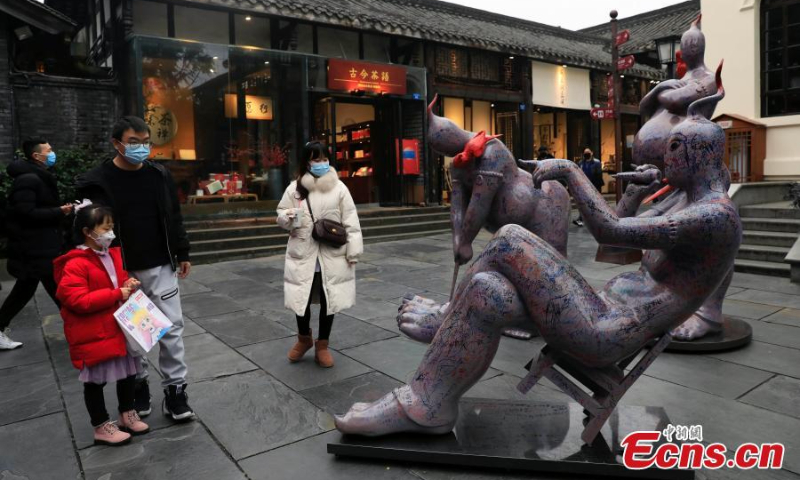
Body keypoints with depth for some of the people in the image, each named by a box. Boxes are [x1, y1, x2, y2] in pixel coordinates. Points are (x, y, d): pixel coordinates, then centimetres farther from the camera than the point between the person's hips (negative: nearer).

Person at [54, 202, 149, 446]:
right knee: (95, 381, 8)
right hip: (93, 334, -8)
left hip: (120, 327, 8)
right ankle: (101, 428, 21)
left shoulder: (113, 254, 5)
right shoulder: (75, 264, -19)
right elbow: (76, 300, -26)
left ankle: (127, 415, 34)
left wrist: (129, 285, -4)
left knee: (128, 372, 17)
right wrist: (116, 294, -25)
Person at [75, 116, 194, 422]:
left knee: (172, 328, 2)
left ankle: (175, 390, 13)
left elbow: (173, 218, 10)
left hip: (161, 268, 2)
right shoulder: (96, 182, -7)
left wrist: (182, 254, 11)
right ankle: (138, 386, 30)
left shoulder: (160, 175, 3)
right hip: (121, 272, -2)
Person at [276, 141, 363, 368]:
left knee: (329, 300, 8)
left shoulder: (339, 188, -1)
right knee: (301, 299, 7)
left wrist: (353, 250, -7)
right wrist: (287, 217, -14)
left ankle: (322, 345, 27)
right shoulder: (295, 188, 2)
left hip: (332, 256, 0)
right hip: (303, 255, 1)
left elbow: (350, 221, -2)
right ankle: (304, 338, 35)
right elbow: (281, 214, 10)